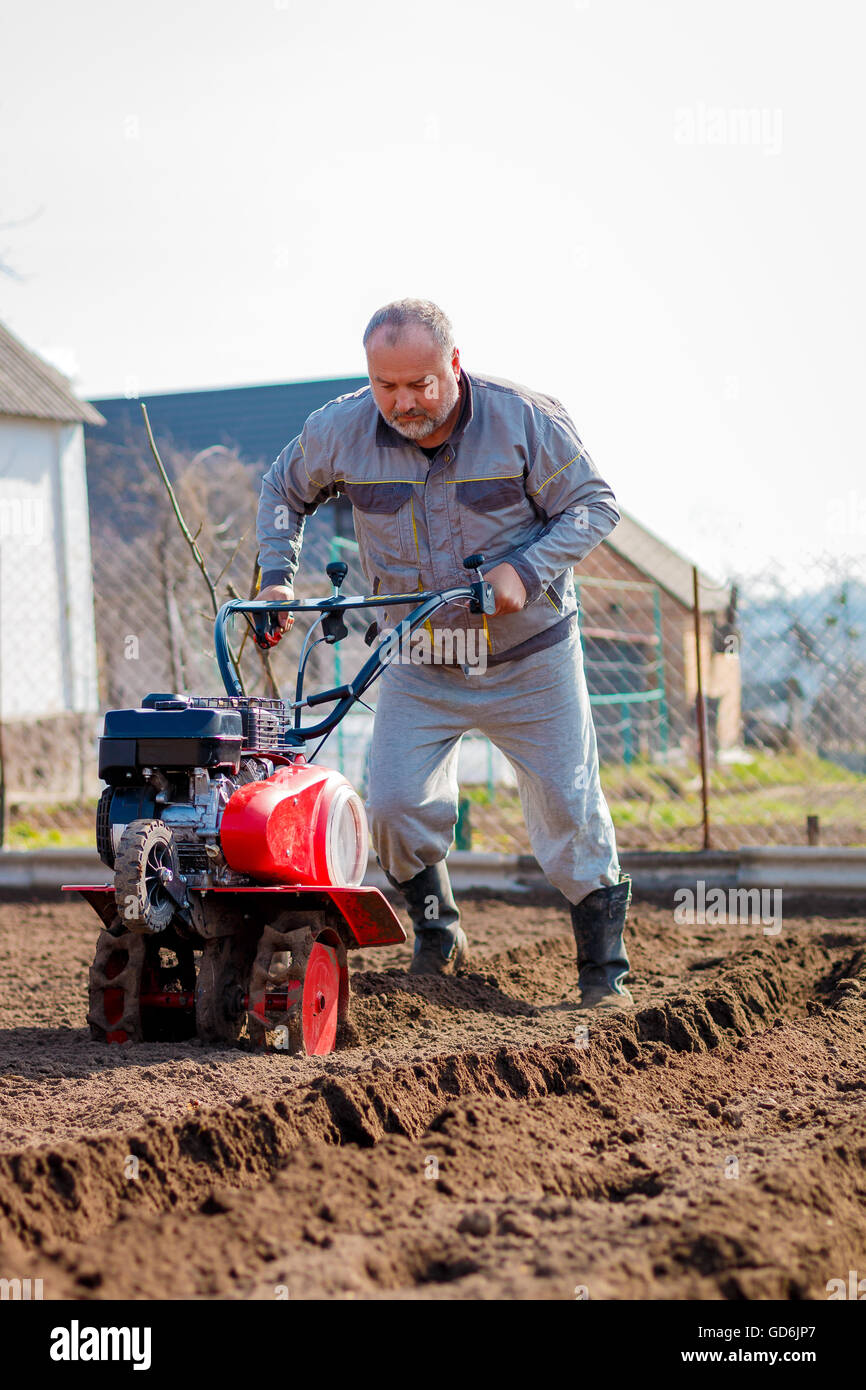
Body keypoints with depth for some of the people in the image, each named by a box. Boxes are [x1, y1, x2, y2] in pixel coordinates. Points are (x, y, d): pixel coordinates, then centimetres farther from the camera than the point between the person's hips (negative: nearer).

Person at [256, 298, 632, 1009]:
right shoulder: (339, 430, -10)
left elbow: (595, 504, -9)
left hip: (528, 657, -2)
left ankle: (604, 967, 17)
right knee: (396, 807, -8)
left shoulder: (526, 419, -17)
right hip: (419, 663, 2)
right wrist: (277, 575, -4)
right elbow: (283, 491, 10)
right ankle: (438, 934, 19)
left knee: (570, 812, 0)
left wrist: (525, 570, -23)